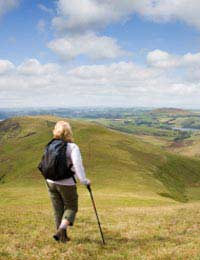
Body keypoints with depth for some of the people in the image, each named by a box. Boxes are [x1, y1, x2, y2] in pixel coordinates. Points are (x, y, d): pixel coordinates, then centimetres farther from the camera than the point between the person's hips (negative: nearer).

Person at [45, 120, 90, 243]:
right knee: (71, 207, 15)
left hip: (51, 182, 5)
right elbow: (78, 165, -25)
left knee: (58, 210, 17)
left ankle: (63, 236, 27)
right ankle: (61, 230, -4)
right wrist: (84, 181, -19)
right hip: (67, 184, -5)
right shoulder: (72, 147, -15)